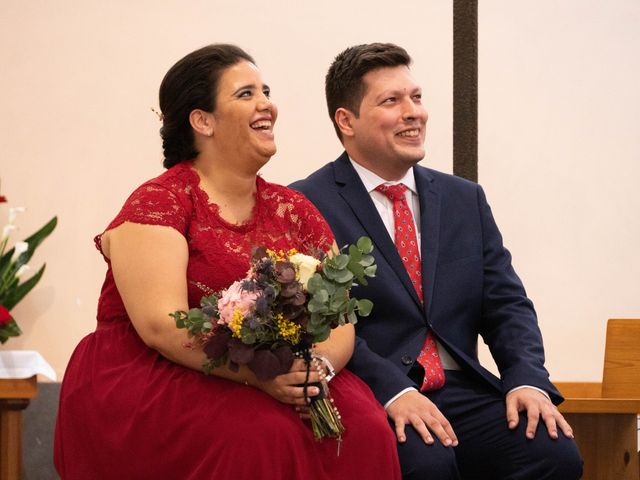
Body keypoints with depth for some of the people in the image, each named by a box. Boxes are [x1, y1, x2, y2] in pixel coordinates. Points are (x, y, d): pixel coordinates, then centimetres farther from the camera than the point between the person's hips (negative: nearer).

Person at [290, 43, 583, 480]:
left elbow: (506, 304, 13)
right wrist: (391, 390, -22)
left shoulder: (466, 200, 18)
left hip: (463, 394, 5)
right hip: (367, 399, -5)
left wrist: (527, 378, -7)